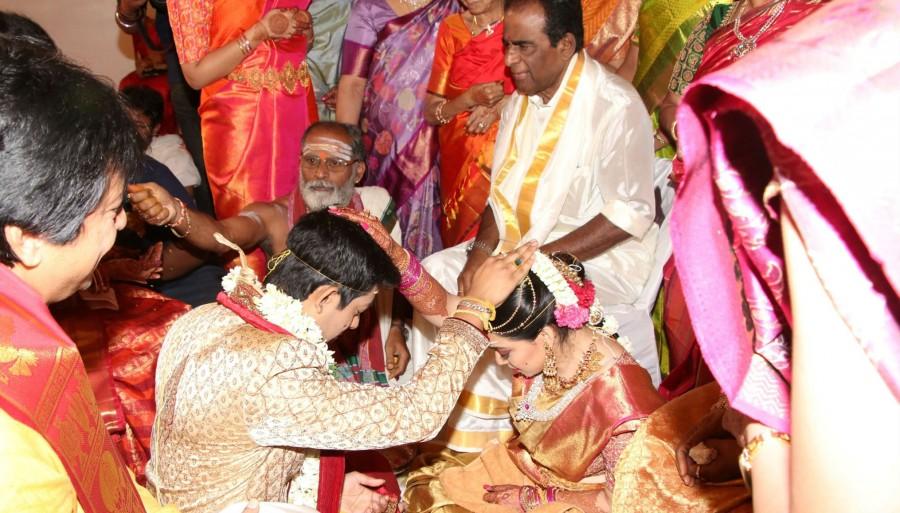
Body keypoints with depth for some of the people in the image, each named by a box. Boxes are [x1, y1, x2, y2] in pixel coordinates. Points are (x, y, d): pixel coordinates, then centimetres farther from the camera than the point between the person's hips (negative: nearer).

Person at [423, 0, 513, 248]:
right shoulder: (451, 28, 2)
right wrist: (470, 99, -16)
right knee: (466, 243, 1)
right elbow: (430, 113, 2)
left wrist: (501, 106, -16)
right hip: (461, 157, 1)